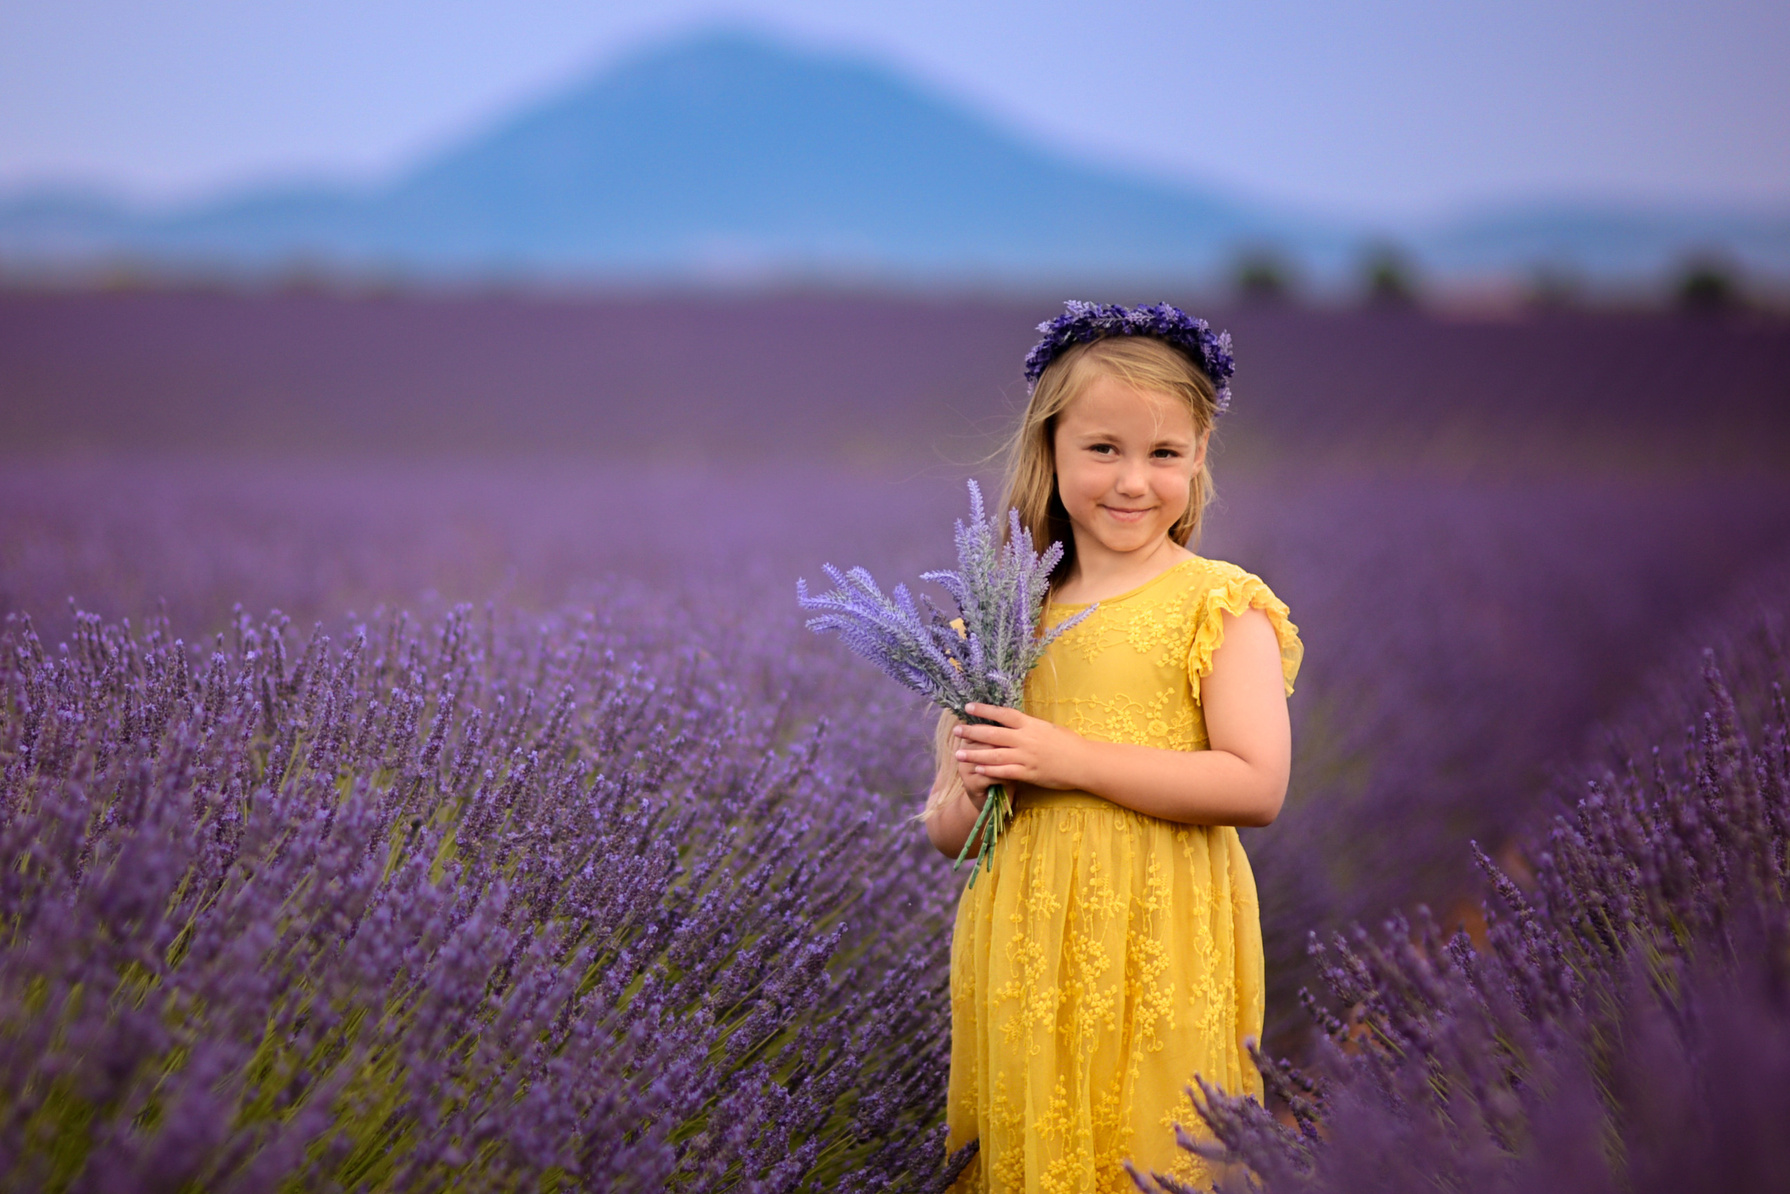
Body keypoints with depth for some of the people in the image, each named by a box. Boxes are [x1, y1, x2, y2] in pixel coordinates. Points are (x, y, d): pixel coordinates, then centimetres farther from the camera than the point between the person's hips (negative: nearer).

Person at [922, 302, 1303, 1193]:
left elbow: (1257, 786, -14)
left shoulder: (1218, 606, -2)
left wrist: (1071, 759, -14)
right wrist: (970, 792, -9)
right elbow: (943, 833, 14)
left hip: (1159, 956, -4)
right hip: (1020, 956, 4)